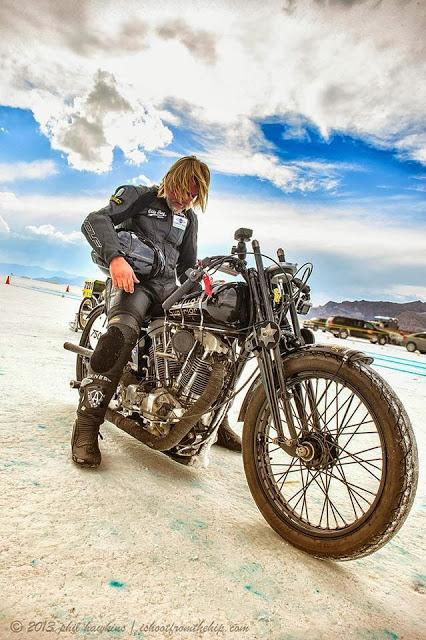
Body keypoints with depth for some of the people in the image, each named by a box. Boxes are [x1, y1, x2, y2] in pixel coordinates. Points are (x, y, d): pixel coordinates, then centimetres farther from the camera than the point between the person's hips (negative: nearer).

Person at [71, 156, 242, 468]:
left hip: (167, 286, 6)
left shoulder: (189, 218, 24)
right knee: (123, 330, -37)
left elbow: (188, 265, 28)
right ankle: (87, 423, -30)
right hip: (131, 279, -5)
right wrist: (115, 257, -27)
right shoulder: (138, 196, 7)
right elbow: (95, 220, -9)